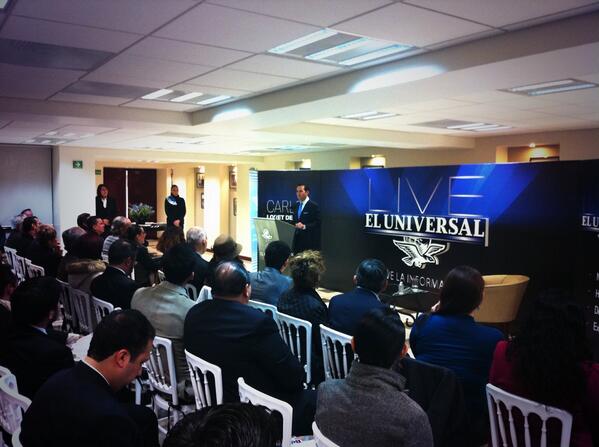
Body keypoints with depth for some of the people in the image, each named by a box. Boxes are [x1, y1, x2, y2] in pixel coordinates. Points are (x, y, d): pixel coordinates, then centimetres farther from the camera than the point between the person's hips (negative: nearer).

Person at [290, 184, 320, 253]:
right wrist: (294, 225, 2)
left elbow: (318, 223, -10)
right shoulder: (295, 205, 16)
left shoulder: (314, 206, -5)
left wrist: (304, 226, -19)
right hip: (297, 239, 6)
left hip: (310, 240, -6)